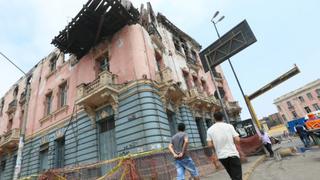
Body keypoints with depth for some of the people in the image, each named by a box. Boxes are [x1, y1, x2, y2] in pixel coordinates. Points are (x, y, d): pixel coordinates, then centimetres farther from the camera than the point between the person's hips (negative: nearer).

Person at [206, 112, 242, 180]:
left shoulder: (210, 129, -1)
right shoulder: (229, 126, -4)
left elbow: (210, 145, -5)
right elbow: (237, 140, -8)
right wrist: (231, 142, 13)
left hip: (221, 156, 3)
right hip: (233, 154, -2)